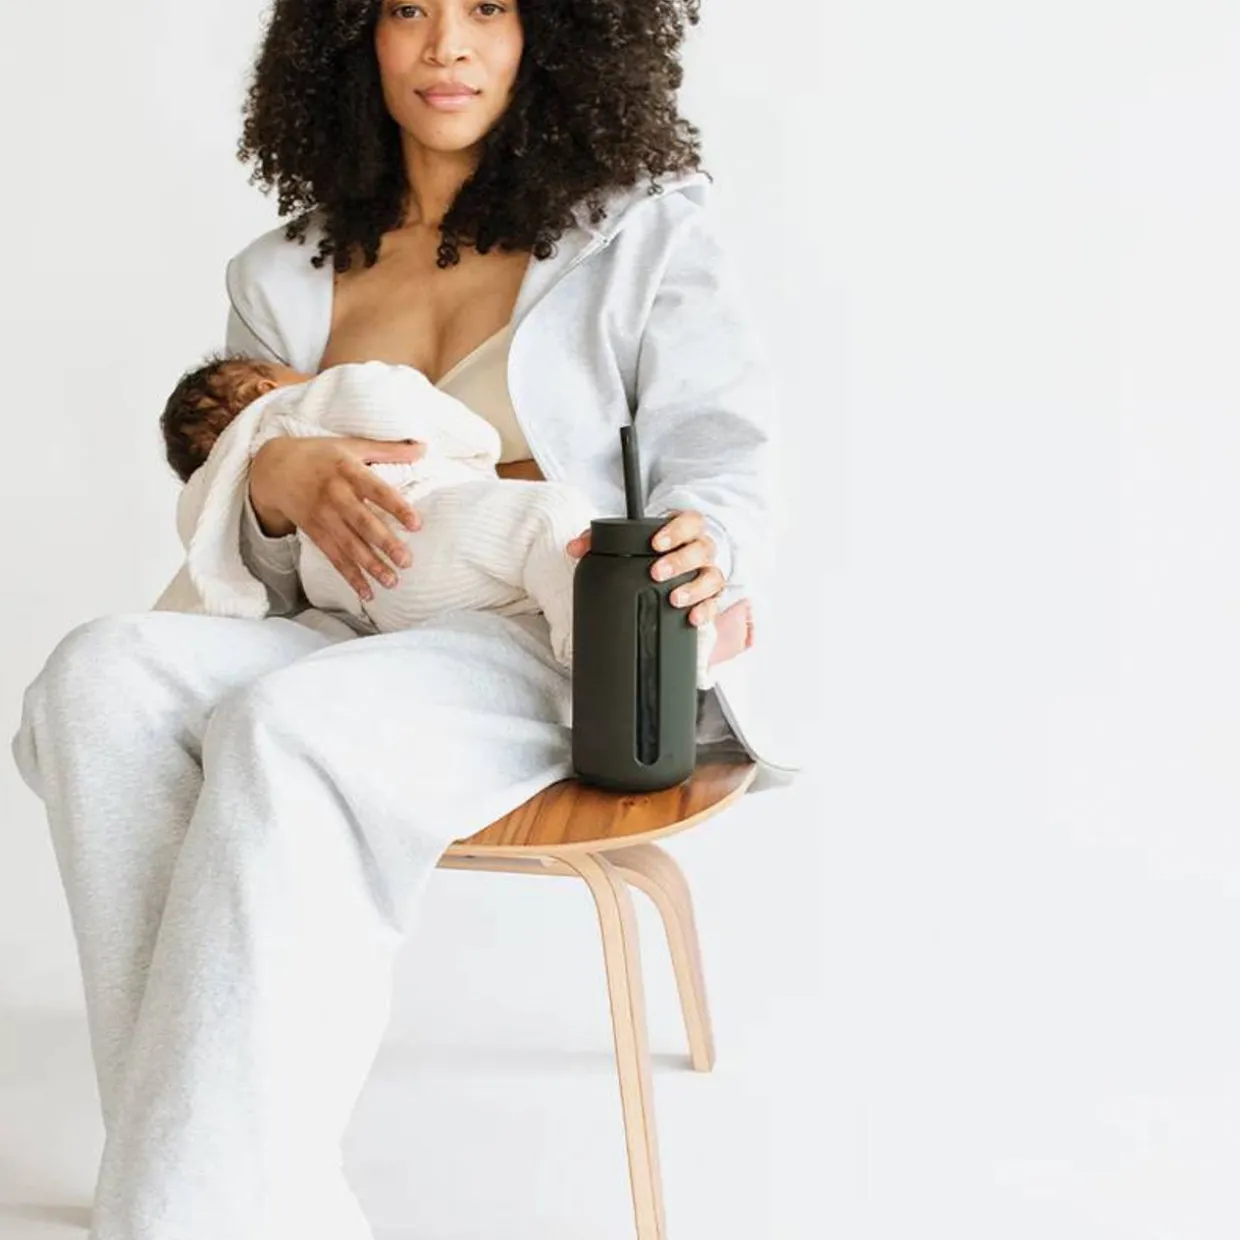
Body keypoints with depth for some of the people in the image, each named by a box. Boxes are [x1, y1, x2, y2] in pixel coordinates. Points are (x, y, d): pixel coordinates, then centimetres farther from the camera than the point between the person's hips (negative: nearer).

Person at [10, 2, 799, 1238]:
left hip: (569, 644, -4)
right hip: (340, 643, 4)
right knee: (99, 673, -28)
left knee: (287, 730, -35)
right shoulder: (281, 275, 18)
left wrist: (701, 548, -23)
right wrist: (277, 480, -9)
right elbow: (214, 525, 16)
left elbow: (727, 467, 3)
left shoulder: (643, 232, 8)